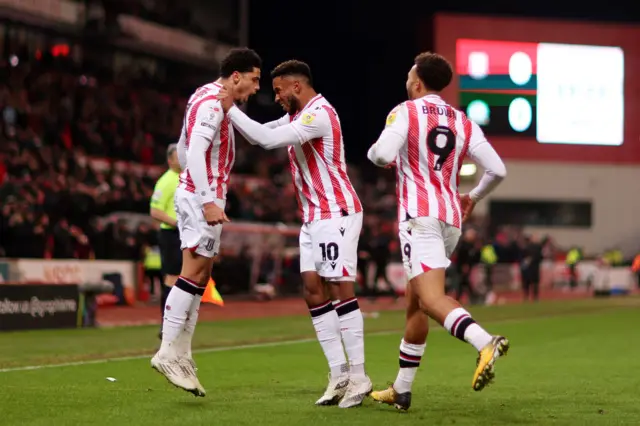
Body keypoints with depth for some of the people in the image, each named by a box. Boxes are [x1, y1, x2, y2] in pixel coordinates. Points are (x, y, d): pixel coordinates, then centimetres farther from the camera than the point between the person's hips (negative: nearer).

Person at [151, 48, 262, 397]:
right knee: (193, 274, -11)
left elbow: (184, 149, 26)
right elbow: (195, 151, -24)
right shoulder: (213, 104, -13)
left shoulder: (207, 100, 18)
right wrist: (207, 201, -27)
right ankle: (168, 353, -12)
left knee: (200, 278, 9)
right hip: (202, 198, -10)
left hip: (196, 195, 10)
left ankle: (181, 356, 9)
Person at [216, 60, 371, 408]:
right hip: (313, 217, 10)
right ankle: (339, 374, 4)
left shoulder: (319, 114, -16)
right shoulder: (298, 116, 15)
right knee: (314, 291, 3)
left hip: (336, 213, -10)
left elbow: (268, 140, -25)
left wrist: (230, 109, -18)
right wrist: (231, 112, 8)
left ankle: (358, 377, -8)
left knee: (341, 289, -10)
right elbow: (261, 135, 23)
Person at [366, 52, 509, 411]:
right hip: (451, 219, 7)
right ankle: (402, 390, 21)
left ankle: (486, 343, -44)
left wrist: (374, 152, 6)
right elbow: (497, 170, 5)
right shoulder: (463, 123, 12)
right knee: (415, 303, 16)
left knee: (431, 298, -19)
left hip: (420, 216, -7)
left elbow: (383, 155, -18)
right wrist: (474, 198, 24)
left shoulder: (405, 112, -2)